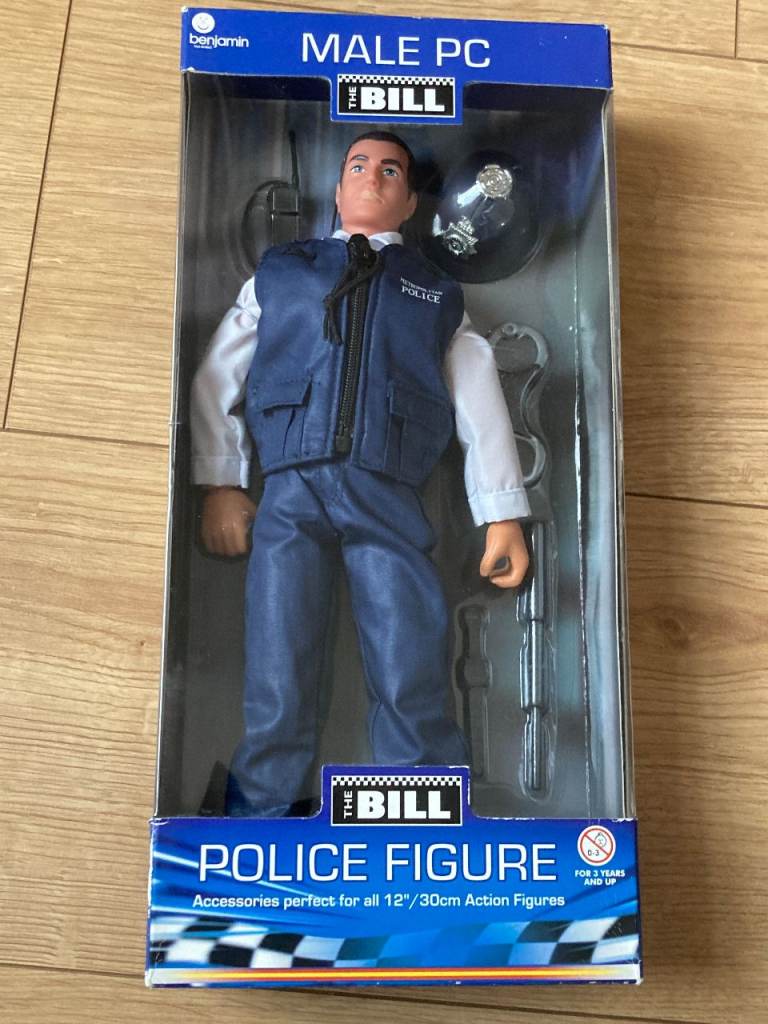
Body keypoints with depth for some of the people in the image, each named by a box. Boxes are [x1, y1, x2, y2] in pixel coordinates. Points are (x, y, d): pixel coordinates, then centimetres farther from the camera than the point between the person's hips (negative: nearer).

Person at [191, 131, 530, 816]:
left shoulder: (438, 294, 24)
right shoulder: (280, 271, 24)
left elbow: (481, 405, 17)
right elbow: (218, 377, 18)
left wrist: (504, 517, 7)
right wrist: (221, 486, 6)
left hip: (391, 500, 0)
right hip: (291, 491, 1)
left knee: (415, 693, -10)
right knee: (278, 689, -7)